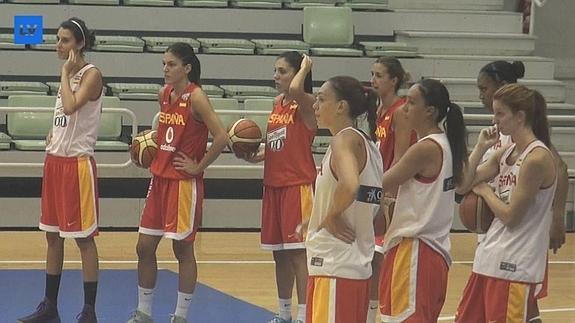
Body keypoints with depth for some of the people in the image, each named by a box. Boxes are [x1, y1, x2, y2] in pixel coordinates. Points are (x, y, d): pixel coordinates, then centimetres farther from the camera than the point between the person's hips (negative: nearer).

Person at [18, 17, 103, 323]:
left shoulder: (91, 74, -11)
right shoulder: (69, 74, 13)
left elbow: (70, 106, -27)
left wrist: (65, 72, -15)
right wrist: (53, 134, 8)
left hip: (78, 163, -8)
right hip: (55, 160, 8)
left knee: (83, 238, -2)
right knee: (53, 236, 12)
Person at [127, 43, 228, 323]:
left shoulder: (196, 97, -15)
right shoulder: (164, 94, 7)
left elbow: (221, 137, -21)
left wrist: (198, 166, -15)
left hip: (185, 182, -8)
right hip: (160, 178, 8)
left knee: (183, 249, 1)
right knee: (144, 246, 8)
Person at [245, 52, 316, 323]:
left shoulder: (307, 104, -10)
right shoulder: (278, 103, 13)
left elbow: (295, 90, -35)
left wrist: (305, 68, -18)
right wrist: (255, 157, 5)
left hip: (298, 186, -8)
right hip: (273, 185, 8)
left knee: (298, 252, -8)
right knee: (279, 253, 13)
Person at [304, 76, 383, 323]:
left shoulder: (345, 139, -12)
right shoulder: (366, 143, 15)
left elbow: (349, 185, -33)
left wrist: (331, 216, -15)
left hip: (334, 267, -9)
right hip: (358, 265, 9)